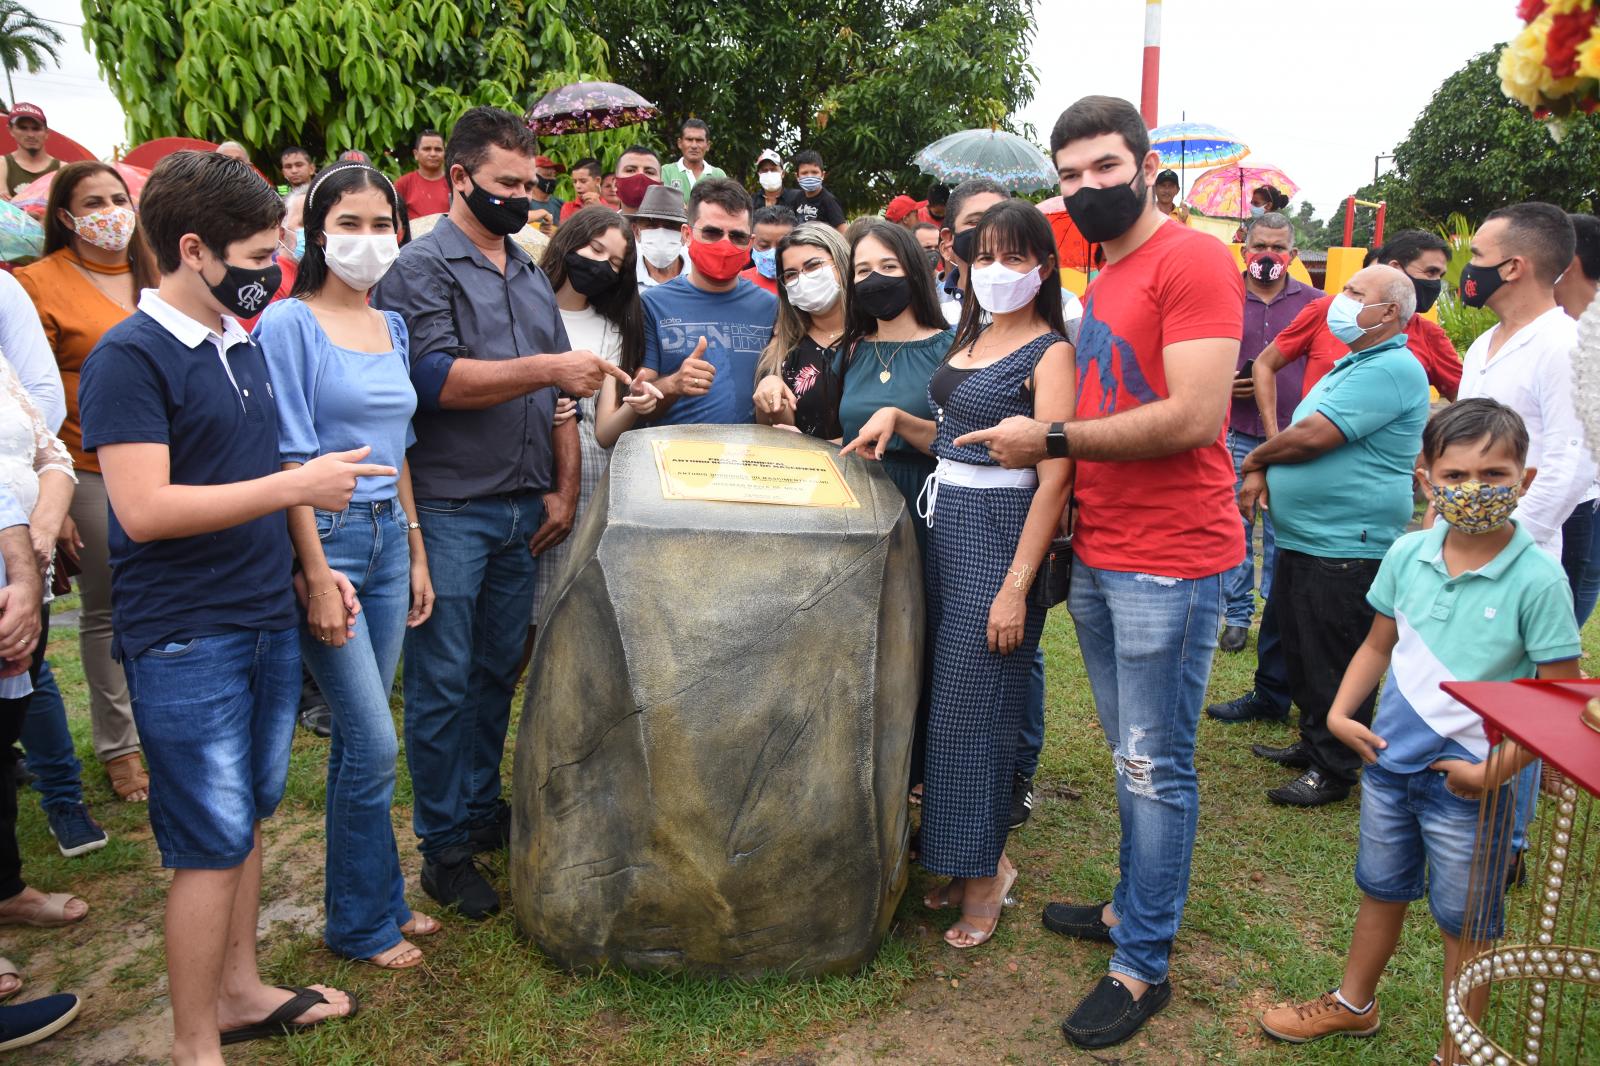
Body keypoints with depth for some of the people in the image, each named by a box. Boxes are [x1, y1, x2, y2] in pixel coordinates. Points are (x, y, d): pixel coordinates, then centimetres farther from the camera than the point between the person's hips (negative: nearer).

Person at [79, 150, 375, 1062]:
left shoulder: (243, 345, 11)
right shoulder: (130, 358, -14)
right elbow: (144, 509, -23)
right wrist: (293, 486, -22)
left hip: (269, 624, 8)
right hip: (186, 643, -7)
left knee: (248, 820, 17)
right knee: (213, 843, 1)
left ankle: (240, 990, 34)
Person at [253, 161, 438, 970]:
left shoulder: (391, 327, 12)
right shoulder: (289, 323, -8)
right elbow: (289, 457, -12)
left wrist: (416, 553, 14)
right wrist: (317, 575, -15)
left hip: (388, 537, 6)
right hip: (326, 538, -6)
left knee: (359, 738, 14)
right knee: (373, 744, -4)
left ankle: (378, 900, 27)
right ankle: (362, 924, 15)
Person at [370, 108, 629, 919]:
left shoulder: (529, 274, 17)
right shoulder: (423, 267, -4)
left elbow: (558, 391, 16)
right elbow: (436, 378, -17)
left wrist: (564, 488, 8)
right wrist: (544, 368, -22)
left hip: (524, 510, 6)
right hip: (449, 510, -6)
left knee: (498, 670, 14)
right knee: (443, 683, 1)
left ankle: (483, 809, 29)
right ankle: (444, 845, 13)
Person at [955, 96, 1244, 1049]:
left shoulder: (1193, 261, -12)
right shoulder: (1103, 281, 16)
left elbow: (1193, 417, -22)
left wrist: (1050, 440, -16)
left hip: (1170, 565, -8)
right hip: (1098, 559, 9)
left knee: (1157, 767, 2)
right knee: (1128, 756, 20)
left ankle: (1143, 965, 16)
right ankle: (1135, 907, 36)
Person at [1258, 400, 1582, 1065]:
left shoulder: (1537, 578, -18)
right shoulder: (1407, 555, -5)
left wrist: (1499, 768, -20)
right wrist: (1341, 712, -3)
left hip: (1470, 780, -4)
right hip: (1389, 760, 5)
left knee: (1465, 921, 12)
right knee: (1380, 890, 23)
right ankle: (1354, 1004, 45)